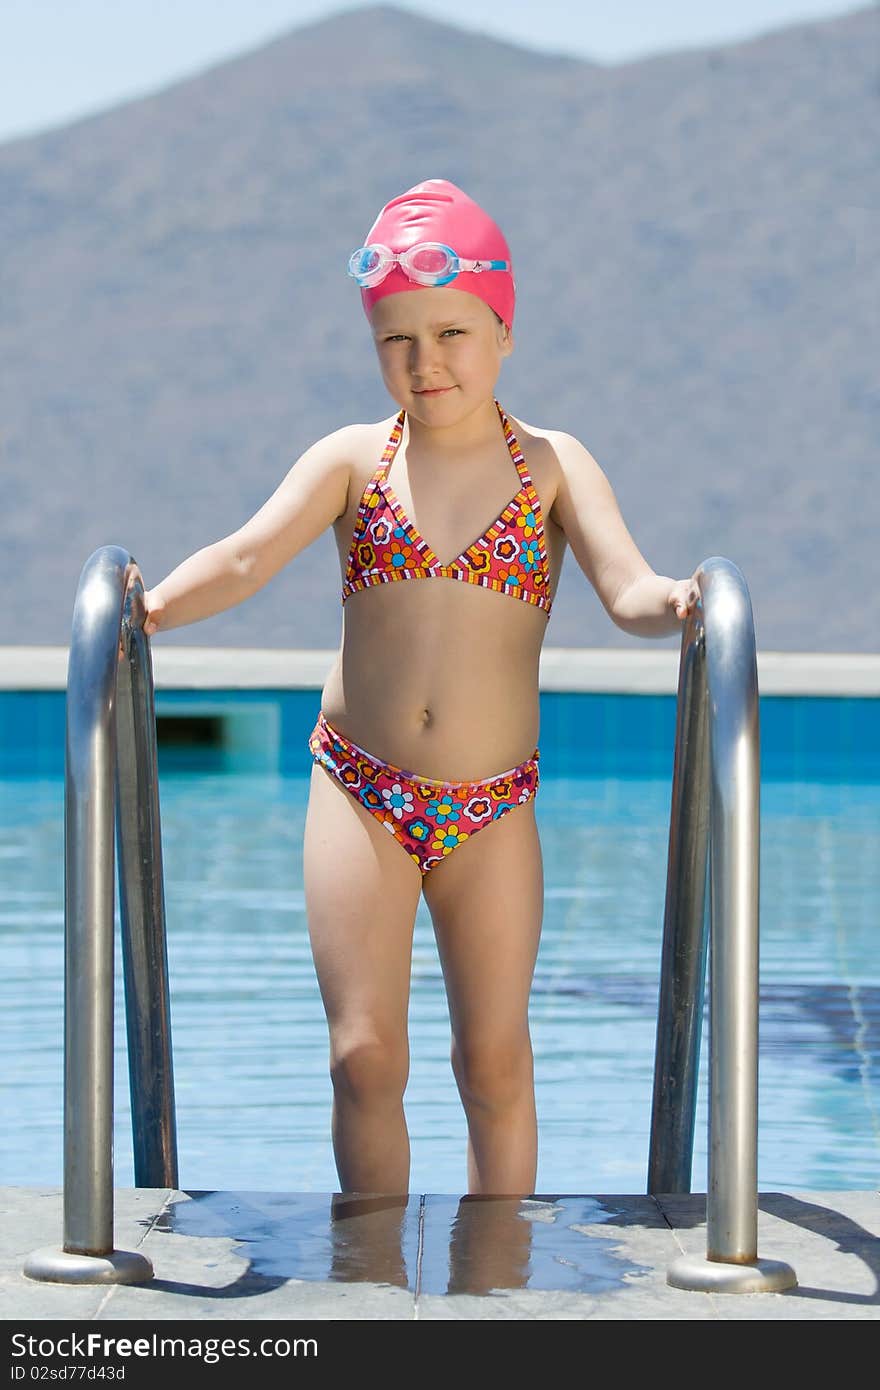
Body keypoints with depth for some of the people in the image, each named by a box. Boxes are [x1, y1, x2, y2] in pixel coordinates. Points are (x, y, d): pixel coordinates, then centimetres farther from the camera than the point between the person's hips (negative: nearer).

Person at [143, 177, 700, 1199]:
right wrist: (160, 602, -30)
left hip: (492, 809, 0)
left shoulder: (552, 464, 2)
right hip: (360, 790, 0)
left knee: (494, 1064, 5)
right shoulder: (352, 460, 3)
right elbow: (250, 555, -11)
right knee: (364, 1056, -3)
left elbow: (626, 589, -10)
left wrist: (669, 605, -34)